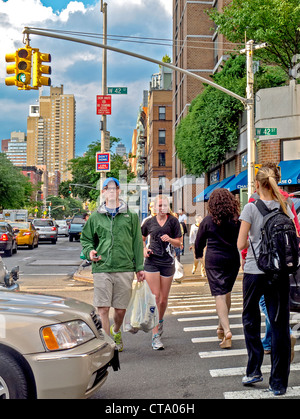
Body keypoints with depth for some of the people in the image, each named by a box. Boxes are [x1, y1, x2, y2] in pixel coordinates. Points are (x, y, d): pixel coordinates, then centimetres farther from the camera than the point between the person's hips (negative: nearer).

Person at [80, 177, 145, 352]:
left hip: (125, 269, 1)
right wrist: (89, 251, -3)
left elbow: (137, 243, 11)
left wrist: (139, 268, 7)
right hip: (102, 269, 0)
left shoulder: (131, 216, 9)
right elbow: (85, 238, 18)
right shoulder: (95, 217, 9)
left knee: (121, 309, 8)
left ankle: (116, 332, 38)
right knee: (103, 309, -5)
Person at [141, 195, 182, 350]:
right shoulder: (149, 222, 6)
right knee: (155, 296, -9)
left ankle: (160, 320, 40)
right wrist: (144, 249, 3)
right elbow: (141, 238, 22)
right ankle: (155, 335, -8)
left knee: (164, 298, 9)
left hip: (167, 262, 1)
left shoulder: (173, 221, 3)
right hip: (152, 261, 0)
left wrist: (169, 239, -16)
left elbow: (179, 243, 4)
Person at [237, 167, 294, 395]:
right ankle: (279, 382, 11)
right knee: (279, 324, 6)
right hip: (280, 272, 3)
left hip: (254, 271, -2)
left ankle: (254, 370, 17)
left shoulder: (251, 208, -7)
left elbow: (241, 244, -10)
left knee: (251, 320, 17)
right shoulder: (285, 208, 3)